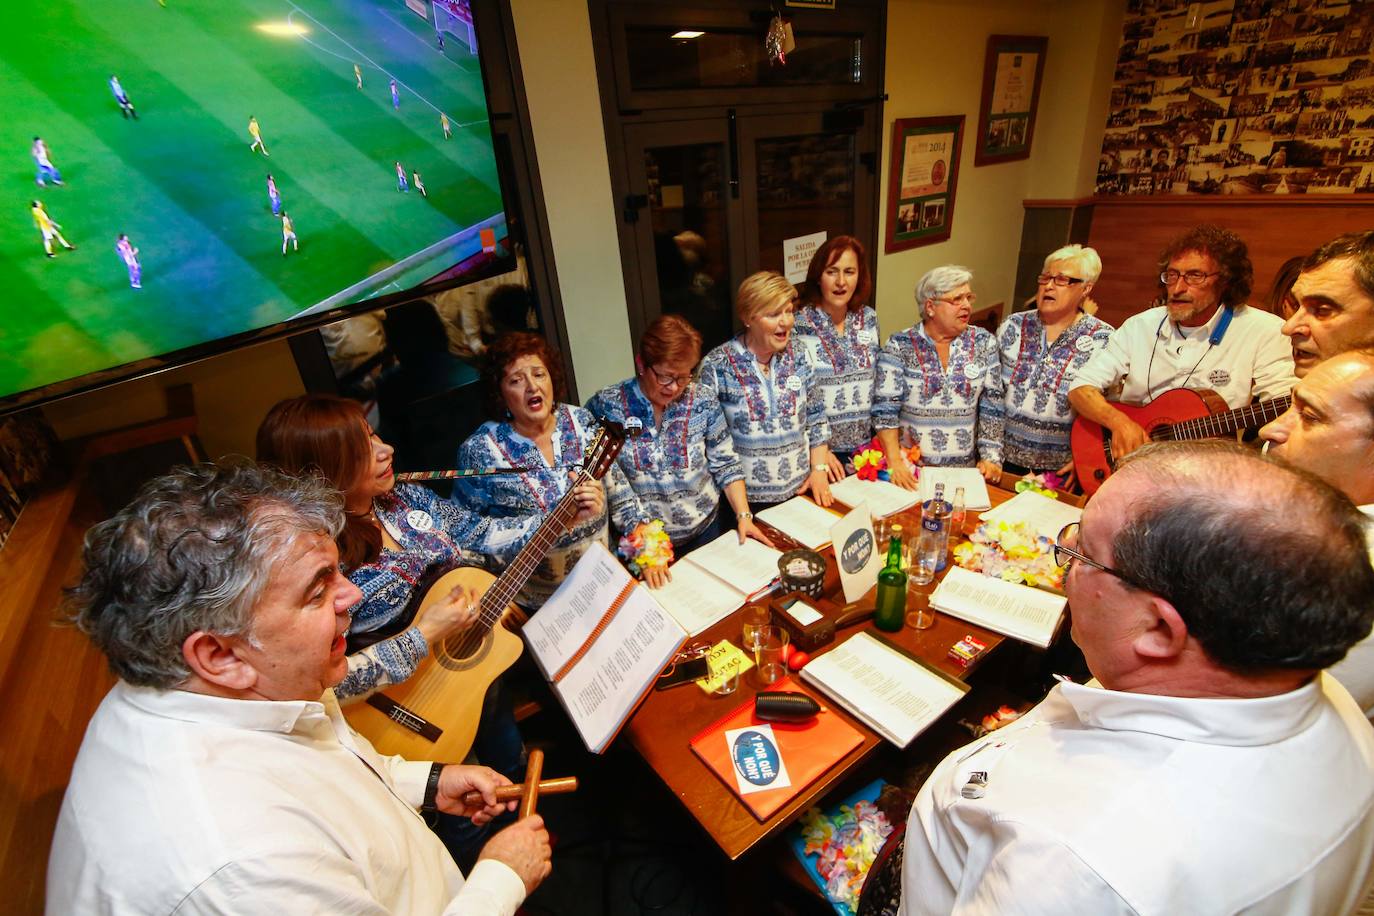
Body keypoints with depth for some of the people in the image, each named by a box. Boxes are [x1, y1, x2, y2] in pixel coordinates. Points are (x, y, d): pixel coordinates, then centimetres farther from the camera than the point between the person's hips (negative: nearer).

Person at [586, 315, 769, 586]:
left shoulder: (703, 400, -10)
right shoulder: (606, 407, -17)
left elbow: (725, 464, -2)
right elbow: (613, 491, -19)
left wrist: (744, 515, -13)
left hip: (704, 530, 2)